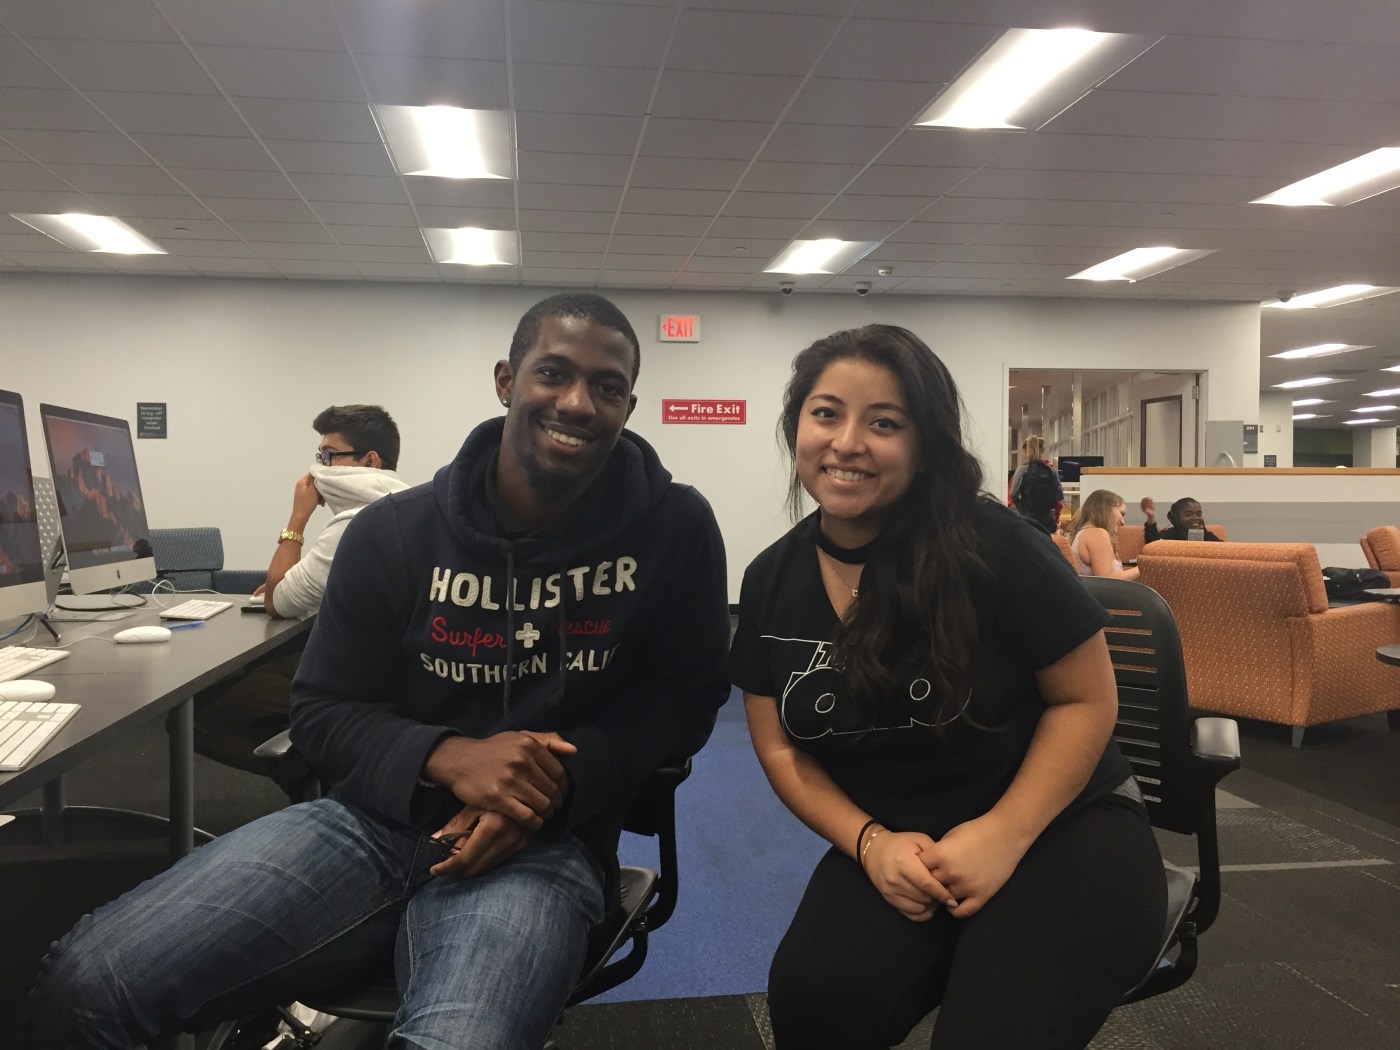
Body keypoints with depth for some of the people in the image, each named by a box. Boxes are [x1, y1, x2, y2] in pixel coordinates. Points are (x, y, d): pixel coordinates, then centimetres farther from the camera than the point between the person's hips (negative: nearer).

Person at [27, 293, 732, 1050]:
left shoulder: (674, 528, -5)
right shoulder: (393, 533, -1)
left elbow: (686, 695, 2)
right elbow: (322, 712, 4)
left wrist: (560, 777, -16)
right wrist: (447, 758, -17)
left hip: (545, 843, -2)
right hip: (378, 819, 3)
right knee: (85, 980, -13)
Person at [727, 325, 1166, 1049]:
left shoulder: (991, 546, -14)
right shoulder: (772, 581, -1)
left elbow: (1087, 699, -7)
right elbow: (782, 748, 4)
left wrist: (1004, 835, -18)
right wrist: (869, 842, -12)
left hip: (1062, 828, -3)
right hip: (892, 848, 3)